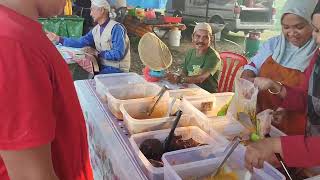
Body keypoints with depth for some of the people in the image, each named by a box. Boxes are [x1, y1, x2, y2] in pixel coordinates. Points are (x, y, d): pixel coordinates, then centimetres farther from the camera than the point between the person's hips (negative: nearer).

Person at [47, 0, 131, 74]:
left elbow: (118, 54, -25)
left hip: (117, 69, -7)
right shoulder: (96, 29, 8)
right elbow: (80, 42, 3)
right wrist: (58, 38, 1)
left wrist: (98, 53, -16)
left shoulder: (116, 28, -17)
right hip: (103, 66, 7)